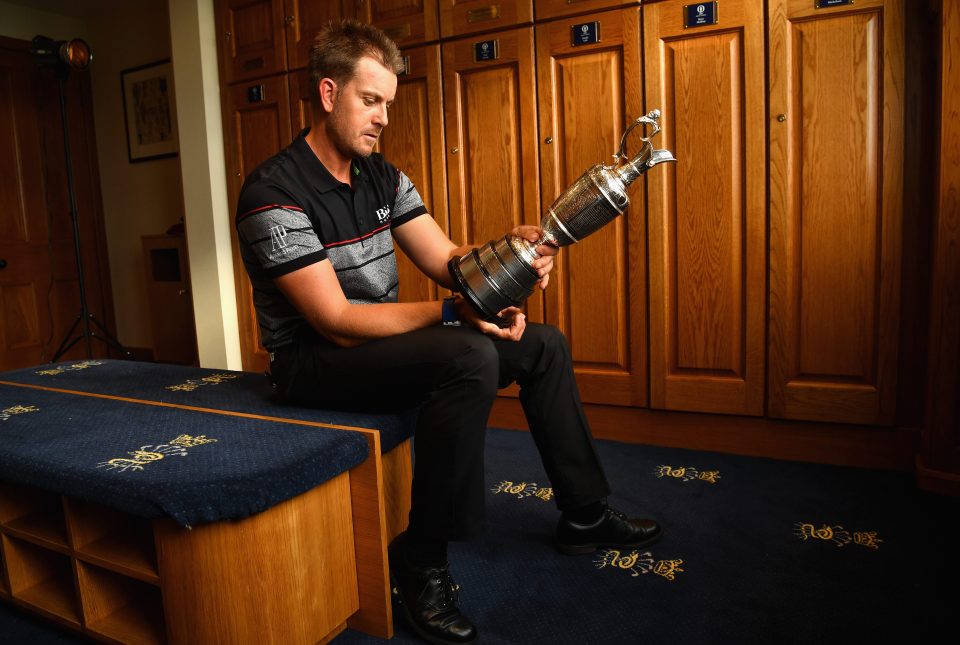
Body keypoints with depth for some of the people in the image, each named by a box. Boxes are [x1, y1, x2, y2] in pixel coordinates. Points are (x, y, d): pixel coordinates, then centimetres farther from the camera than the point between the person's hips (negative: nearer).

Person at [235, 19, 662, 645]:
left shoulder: (383, 177, 6)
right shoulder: (274, 193, -19)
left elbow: (446, 258, 2)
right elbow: (336, 322, -24)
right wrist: (451, 312, -33)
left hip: (386, 337, 8)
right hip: (315, 360, -8)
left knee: (544, 346, 3)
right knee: (469, 357, -35)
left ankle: (585, 512, 17)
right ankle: (421, 564, -18)